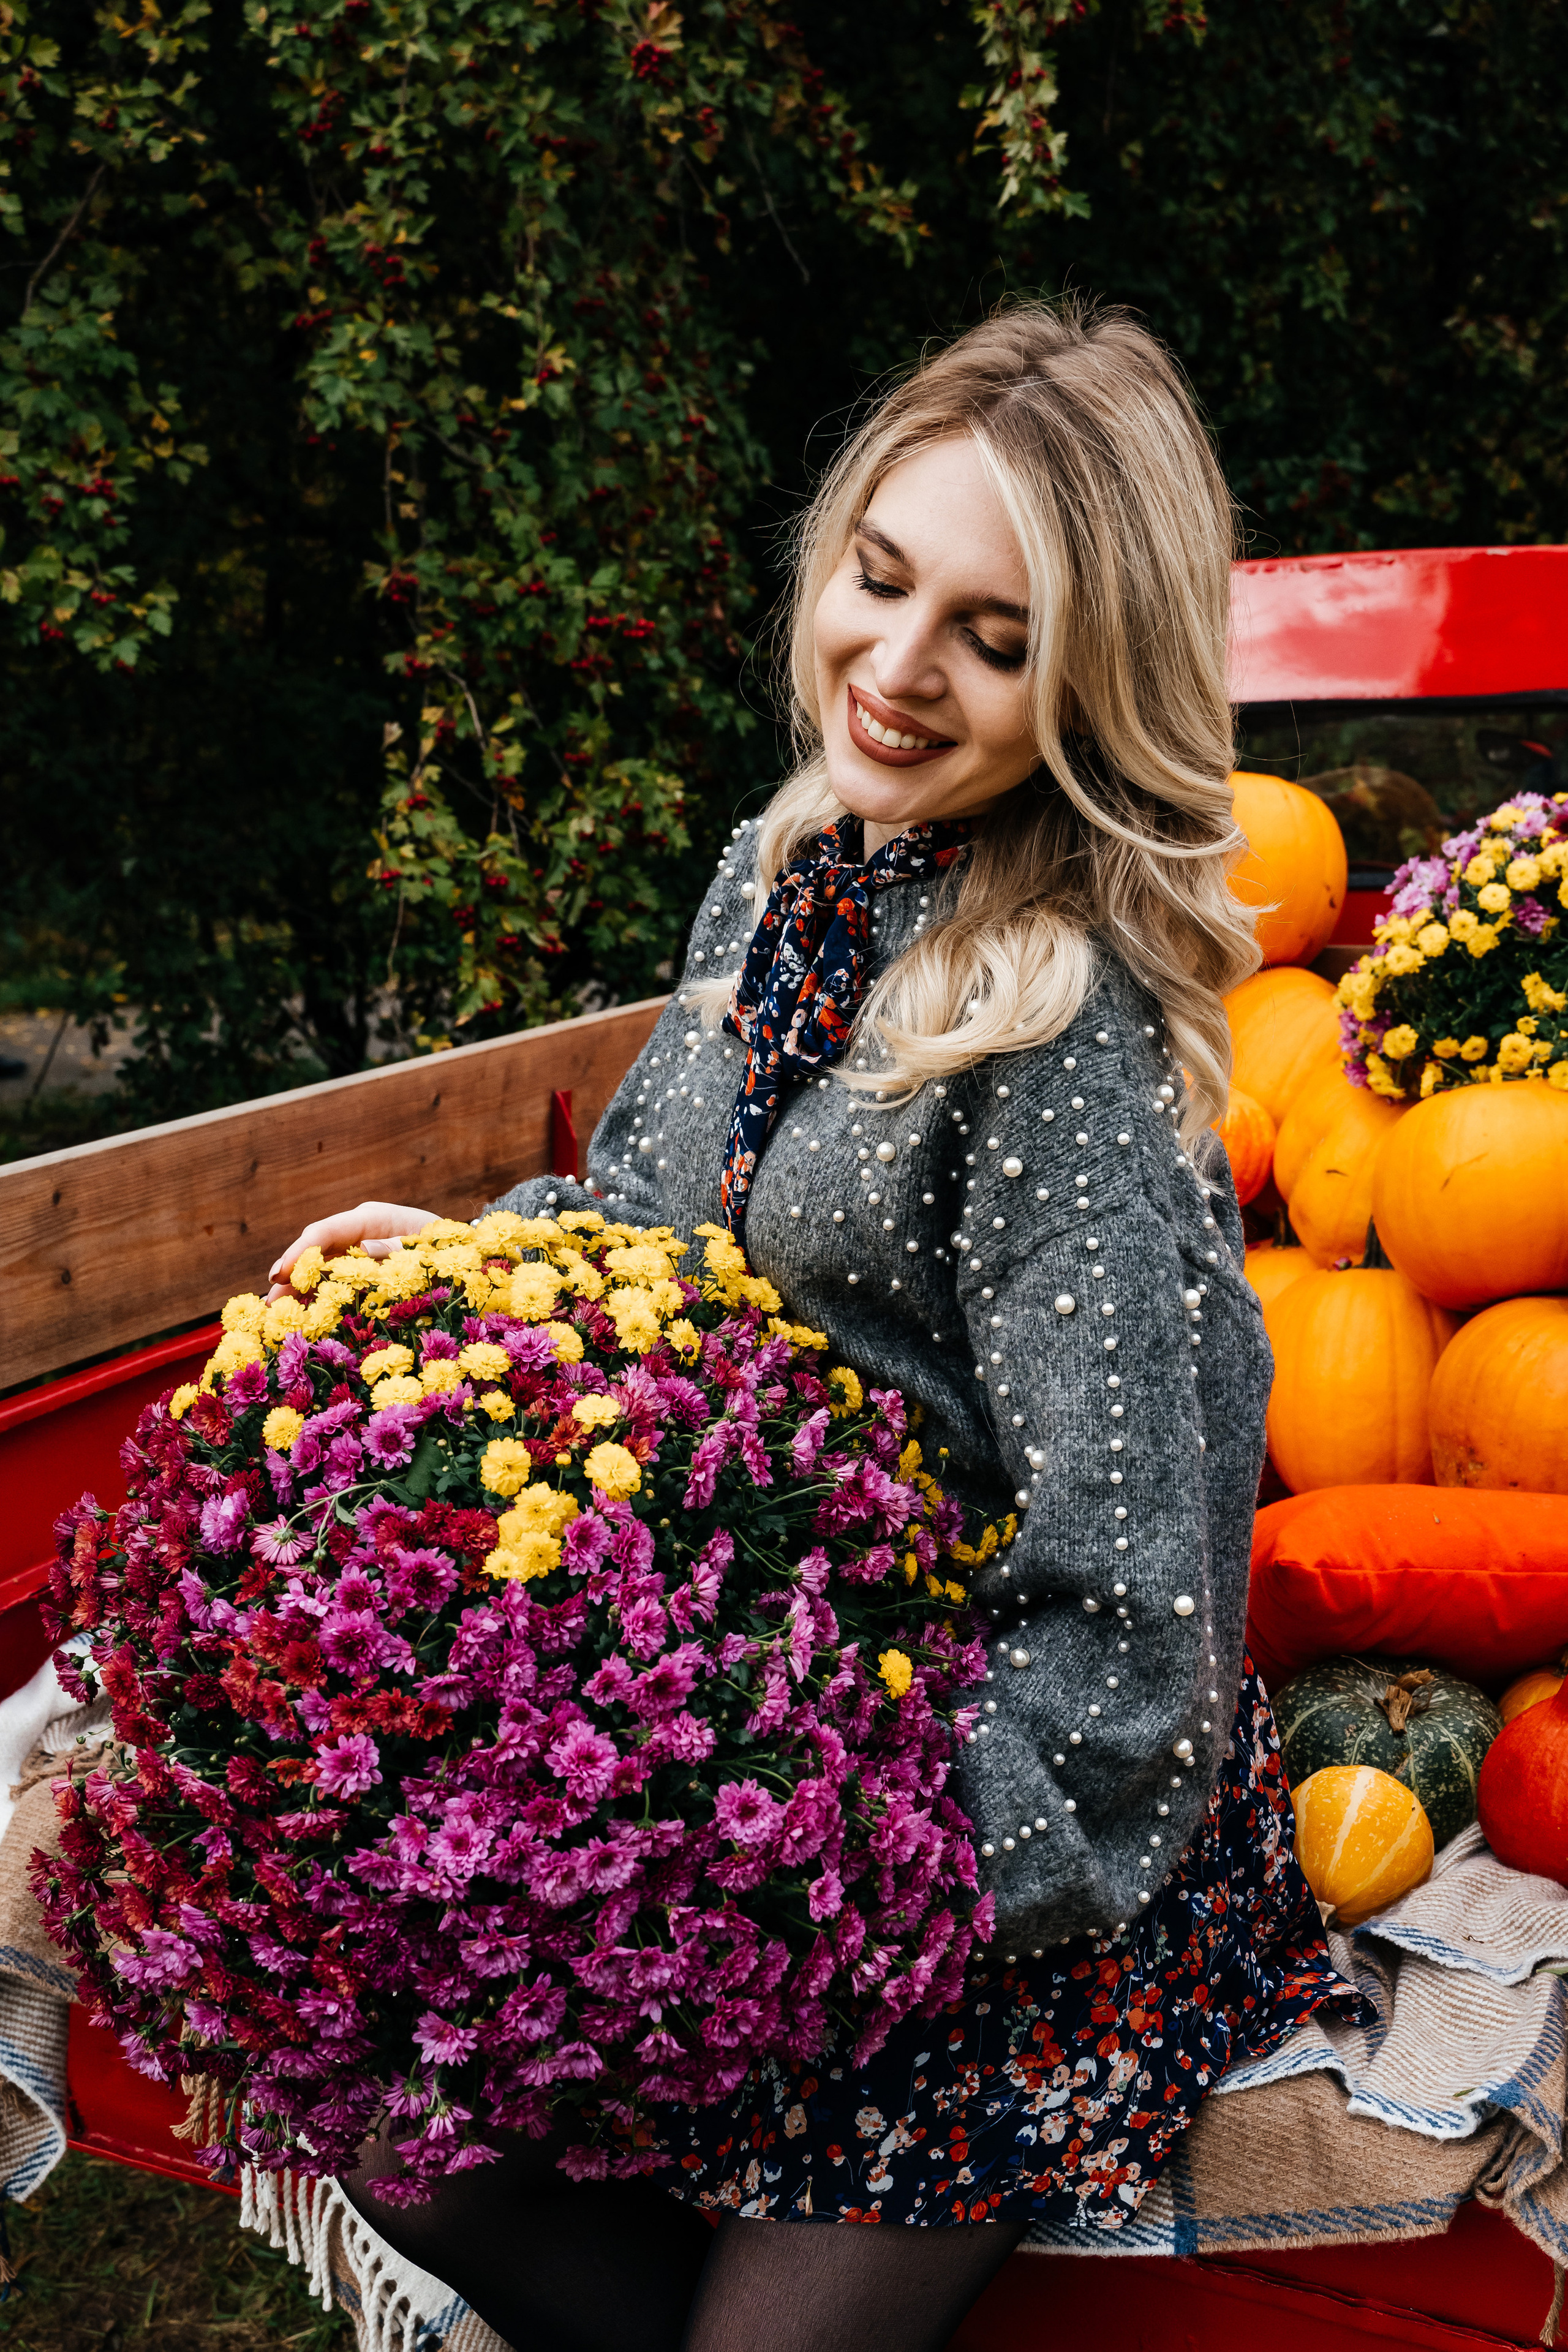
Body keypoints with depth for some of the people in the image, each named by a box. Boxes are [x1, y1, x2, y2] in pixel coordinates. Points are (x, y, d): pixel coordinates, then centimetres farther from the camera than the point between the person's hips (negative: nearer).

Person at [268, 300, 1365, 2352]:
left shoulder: (1070, 1025, -25)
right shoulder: (784, 869, 0)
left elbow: (1119, 1622, -27)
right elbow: (655, 1203, 16)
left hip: (1012, 1783, -7)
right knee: (406, 2139, 3)